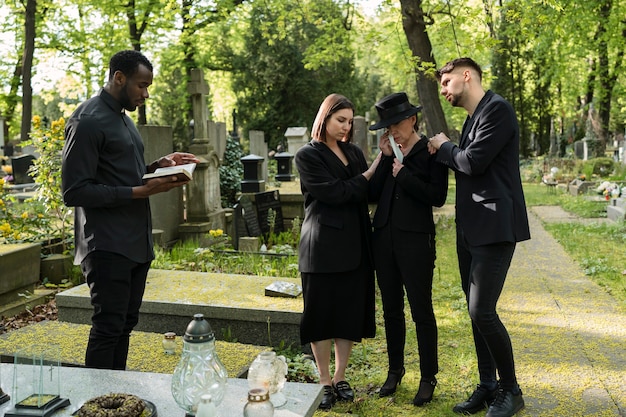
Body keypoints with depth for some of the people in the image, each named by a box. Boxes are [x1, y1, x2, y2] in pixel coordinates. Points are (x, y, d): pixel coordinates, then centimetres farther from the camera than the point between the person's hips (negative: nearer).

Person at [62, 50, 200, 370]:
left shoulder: (122, 117, 18)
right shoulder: (88, 121, -12)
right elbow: (74, 192, -17)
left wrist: (159, 165, 8)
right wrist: (141, 192, -21)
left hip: (135, 244, 9)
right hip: (108, 246, -9)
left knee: (125, 324, 14)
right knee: (108, 328, -3)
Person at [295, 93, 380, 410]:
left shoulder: (355, 153, 15)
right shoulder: (308, 155, -3)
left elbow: (370, 194, 9)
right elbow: (336, 192, -13)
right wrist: (371, 172, -6)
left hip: (355, 246, 5)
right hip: (323, 247, -5)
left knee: (351, 312, 9)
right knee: (321, 313, 3)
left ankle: (340, 378, 24)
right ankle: (325, 381, 18)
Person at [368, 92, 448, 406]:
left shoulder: (430, 151, -3)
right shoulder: (388, 152, 11)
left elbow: (438, 197, -13)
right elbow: (372, 194, 0)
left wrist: (404, 175, -15)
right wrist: (384, 158, -6)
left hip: (415, 240, -5)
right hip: (384, 238, 5)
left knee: (421, 310, 2)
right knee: (391, 309, 14)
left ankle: (428, 378, 17)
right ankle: (395, 370, 29)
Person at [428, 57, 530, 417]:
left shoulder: (497, 108, -10)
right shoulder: (474, 116, 19)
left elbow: (474, 162, -20)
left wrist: (444, 147, -3)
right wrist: (443, 152, 2)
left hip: (495, 227, -9)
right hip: (471, 229, 10)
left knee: (482, 311, -10)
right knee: (476, 310, 11)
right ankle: (487, 386, 23)